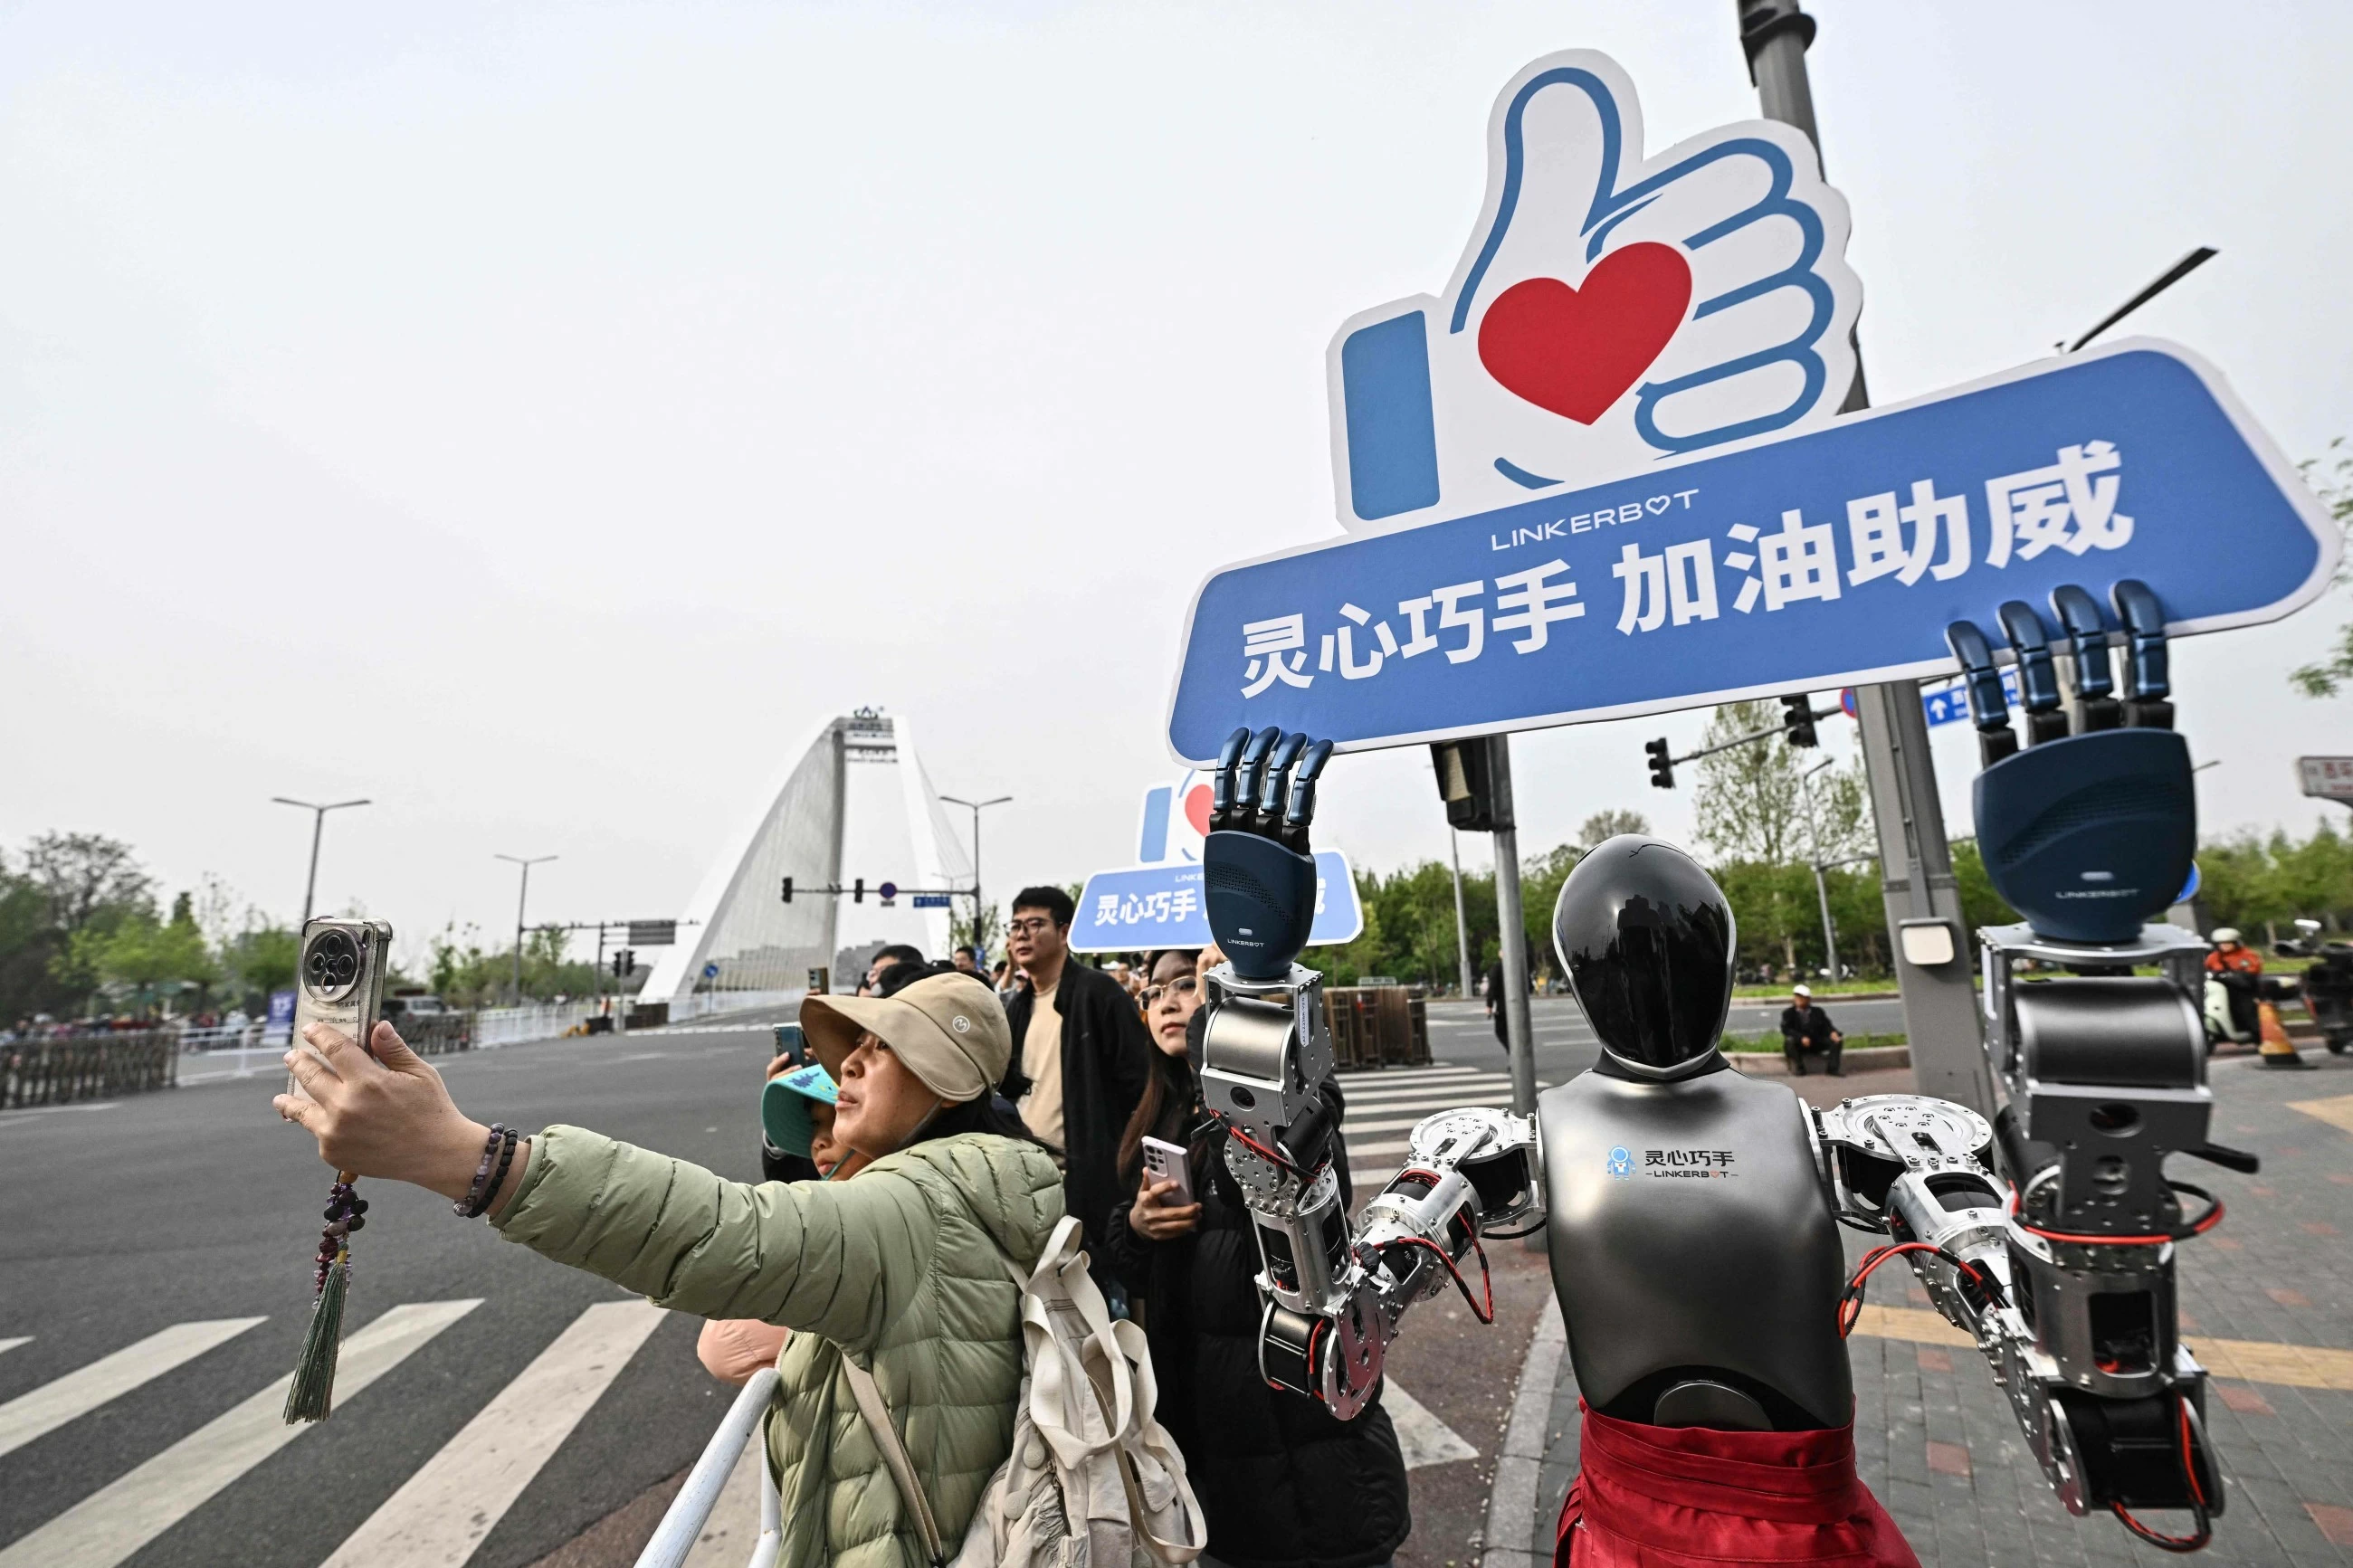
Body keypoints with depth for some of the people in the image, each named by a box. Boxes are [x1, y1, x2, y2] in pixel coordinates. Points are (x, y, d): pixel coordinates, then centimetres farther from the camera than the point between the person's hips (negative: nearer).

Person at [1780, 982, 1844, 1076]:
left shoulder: (1818, 1011, 14)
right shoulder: (1788, 1013, 3)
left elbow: (1826, 1026, 4)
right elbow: (1786, 1029, -11)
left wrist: (1833, 1032, -20)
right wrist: (1801, 1037, -28)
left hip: (1817, 1044, 3)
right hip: (1799, 1045, -3)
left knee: (1838, 1039, -17)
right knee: (1789, 1040, -34)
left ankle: (1833, 1069, -12)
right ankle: (1799, 1068, -19)